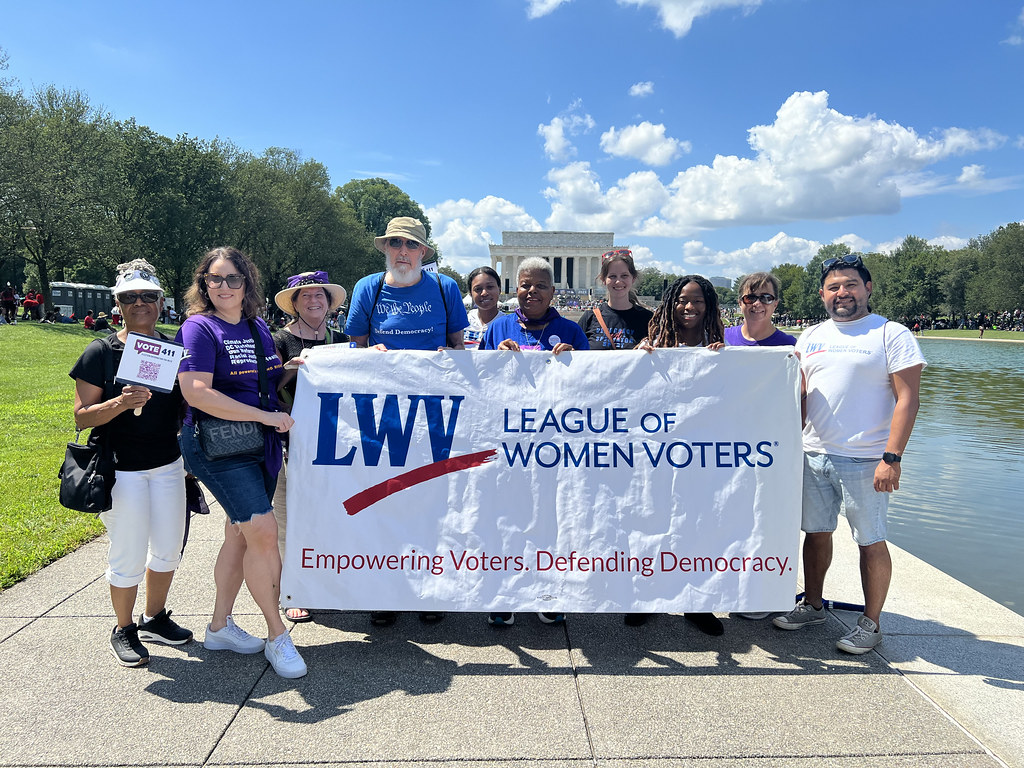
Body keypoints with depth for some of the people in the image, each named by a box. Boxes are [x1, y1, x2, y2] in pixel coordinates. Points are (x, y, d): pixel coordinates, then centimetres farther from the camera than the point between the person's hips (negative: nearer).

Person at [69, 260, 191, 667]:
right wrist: (121, 402, -26)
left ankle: (154, 618, 35)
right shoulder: (100, 352, -7)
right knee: (129, 558, 1)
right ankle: (124, 630, 24)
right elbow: (82, 417, -10)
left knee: (168, 549, 14)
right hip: (122, 470, -5)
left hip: (168, 465, 5)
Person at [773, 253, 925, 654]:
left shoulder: (892, 334, -4)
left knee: (870, 541, 4)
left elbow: (908, 398, -9)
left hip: (865, 460, -5)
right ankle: (812, 606, 30)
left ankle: (871, 623, 19)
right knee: (816, 532, 14)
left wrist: (892, 458, -16)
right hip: (813, 456, 5)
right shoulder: (810, 338, 12)